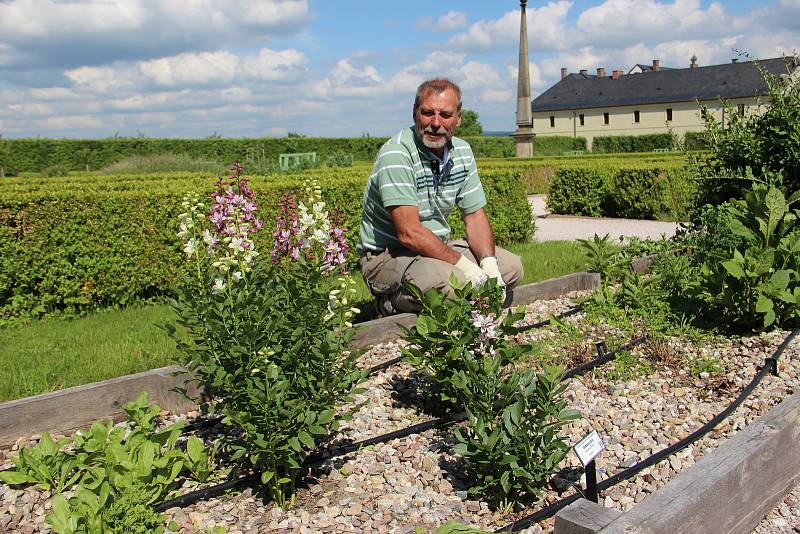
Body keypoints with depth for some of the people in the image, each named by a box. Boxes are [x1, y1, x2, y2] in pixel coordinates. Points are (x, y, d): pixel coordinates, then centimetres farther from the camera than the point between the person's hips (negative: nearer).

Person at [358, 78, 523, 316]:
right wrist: (464, 265, -26)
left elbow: (475, 216, 6)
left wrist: (488, 263, -12)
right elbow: (409, 233, -27)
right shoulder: (397, 155, -22)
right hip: (387, 255, -8)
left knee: (511, 266, 4)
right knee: (449, 280, -35)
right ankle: (389, 306, -7)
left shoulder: (462, 152, 2)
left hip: (439, 248, 8)